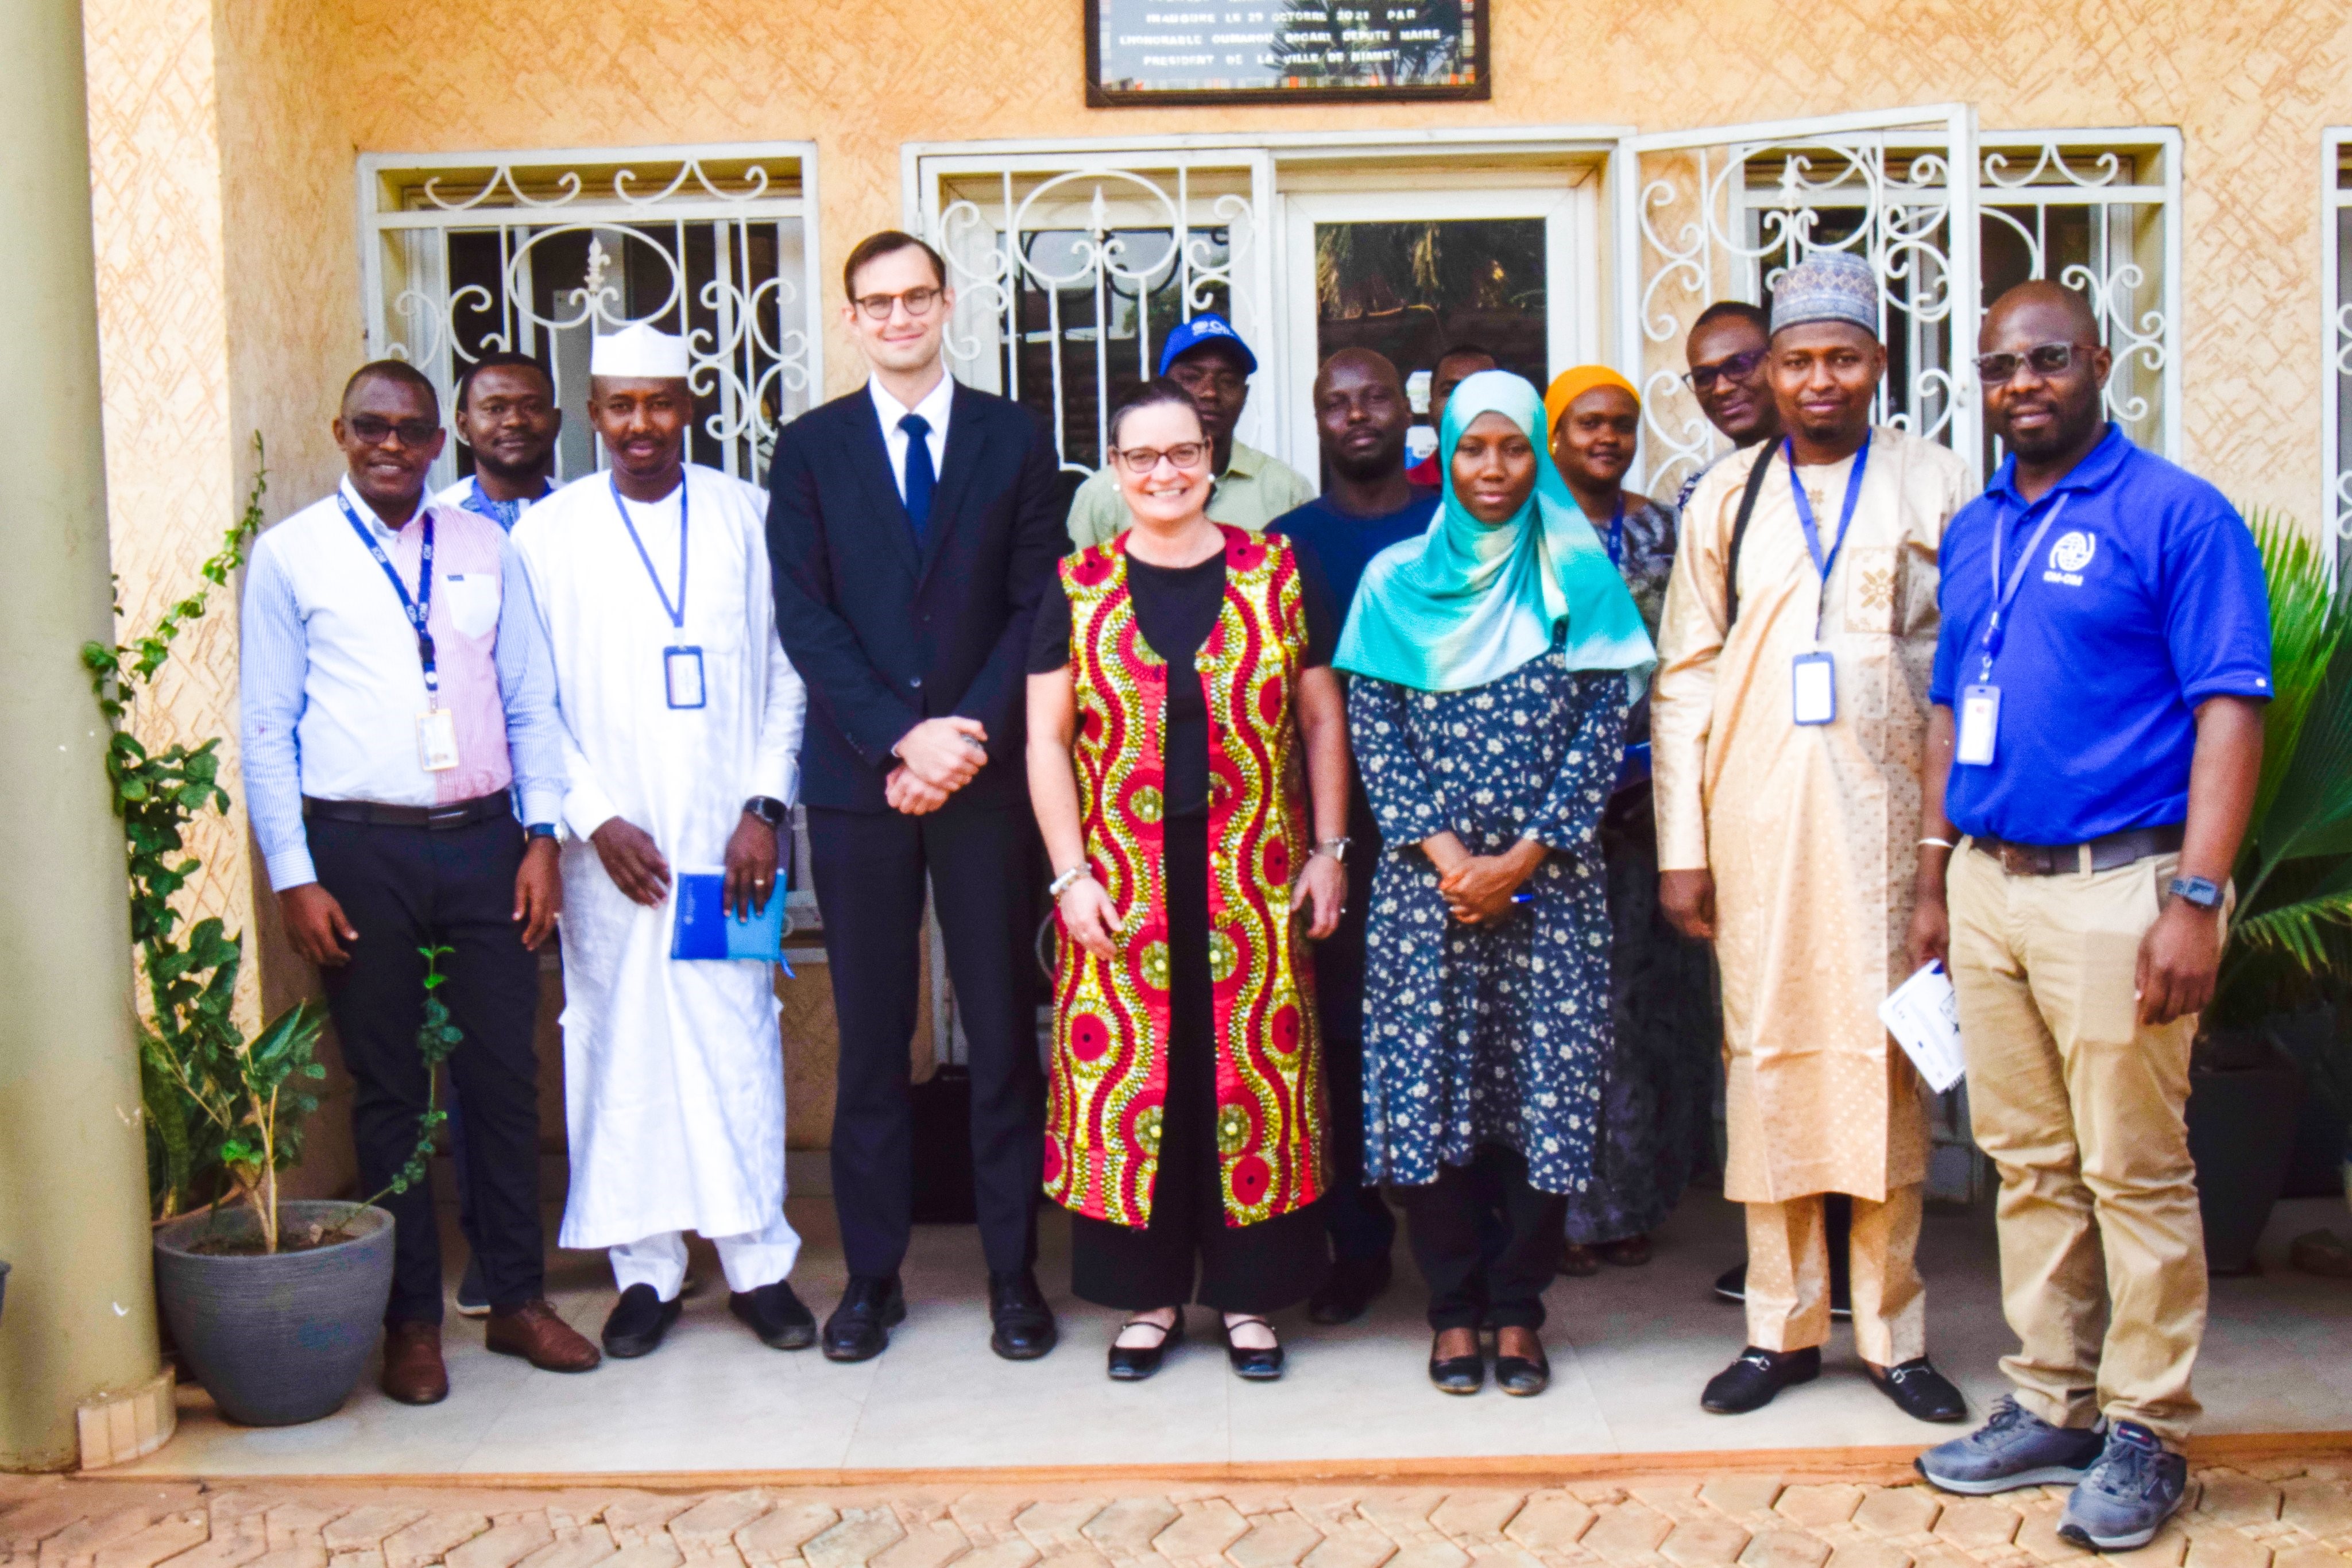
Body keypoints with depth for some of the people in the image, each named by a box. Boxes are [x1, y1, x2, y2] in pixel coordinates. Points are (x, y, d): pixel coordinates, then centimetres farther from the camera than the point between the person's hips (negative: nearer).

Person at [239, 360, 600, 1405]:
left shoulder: (486, 551, 10)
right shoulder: (290, 556, 3)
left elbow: (531, 704, 10)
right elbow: (266, 726, 0)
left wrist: (541, 837, 1)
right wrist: (294, 876, -6)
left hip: (484, 843, 2)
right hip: (360, 849, -2)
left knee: (505, 1075, 6)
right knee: (387, 1088, 6)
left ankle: (518, 1298, 19)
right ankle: (411, 1319, 17)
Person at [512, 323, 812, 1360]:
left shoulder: (747, 517, 6)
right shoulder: (547, 535, 4)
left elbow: (788, 676, 5)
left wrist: (765, 809, -5)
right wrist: (595, 820, -7)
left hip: (730, 835, 0)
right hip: (611, 844, 0)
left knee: (740, 1039, 2)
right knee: (618, 1047, 3)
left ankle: (759, 1262, 12)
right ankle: (646, 1269, 15)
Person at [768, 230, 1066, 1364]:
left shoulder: (1014, 440, 8)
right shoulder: (811, 448, 8)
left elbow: (1037, 608, 1)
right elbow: (805, 619, 0)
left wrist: (968, 736, -11)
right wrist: (901, 738, -11)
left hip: (986, 772, 0)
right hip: (858, 779, 0)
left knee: (1004, 1032, 4)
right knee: (870, 1037, 5)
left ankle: (1014, 1273, 14)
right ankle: (871, 1277, 15)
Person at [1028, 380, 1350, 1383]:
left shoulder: (1279, 576, 4)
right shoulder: (1079, 590, 4)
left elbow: (1322, 719, 8)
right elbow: (1047, 741, 4)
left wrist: (1328, 849, 2)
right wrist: (1071, 874, -4)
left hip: (1253, 879, 0)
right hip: (1123, 880, 0)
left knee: (1253, 1073, 2)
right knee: (1130, 1073, 3)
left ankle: (1248, 1293, 16)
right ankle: (1149, 1293, 16)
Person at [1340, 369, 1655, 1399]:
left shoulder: (1580, 579, 6)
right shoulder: (1396, 582, 7)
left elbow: (1603, 728, 0)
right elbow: (1371, 730, 1)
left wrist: (1524, 856, -10)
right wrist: (1444, 853, -10)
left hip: (1550, 880, 0)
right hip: (1425, 879, 0)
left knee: (1548, 1088, -1)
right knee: (1427, 1083, -1)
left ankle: (1517, 1307, 14)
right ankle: (1453, 1307, 14)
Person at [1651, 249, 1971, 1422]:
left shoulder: (1935, 486, 6)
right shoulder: (1726, 500, 10)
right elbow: (1684, 680, 8)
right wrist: (1681, 845, 2)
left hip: (1887, 820, -1)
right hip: (1756, 826, 1)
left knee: (1887, 1064, 1)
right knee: (1766, 1060, 4)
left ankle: (1894, 1332, 14)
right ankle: (1782, 1327, 16)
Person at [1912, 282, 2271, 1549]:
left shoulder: (2176, 516, -6)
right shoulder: (1972, 532, 14)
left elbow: (2229, 713, -11)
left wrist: (2195, 900, -18)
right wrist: (1933, 879, 16)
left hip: (2117, 884, -6)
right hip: (1988, 879, 6)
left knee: (2134, 1171, 0)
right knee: (2028, 1163, 13)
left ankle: (2144, 1432, 13)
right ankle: (2051, 1407, 24)